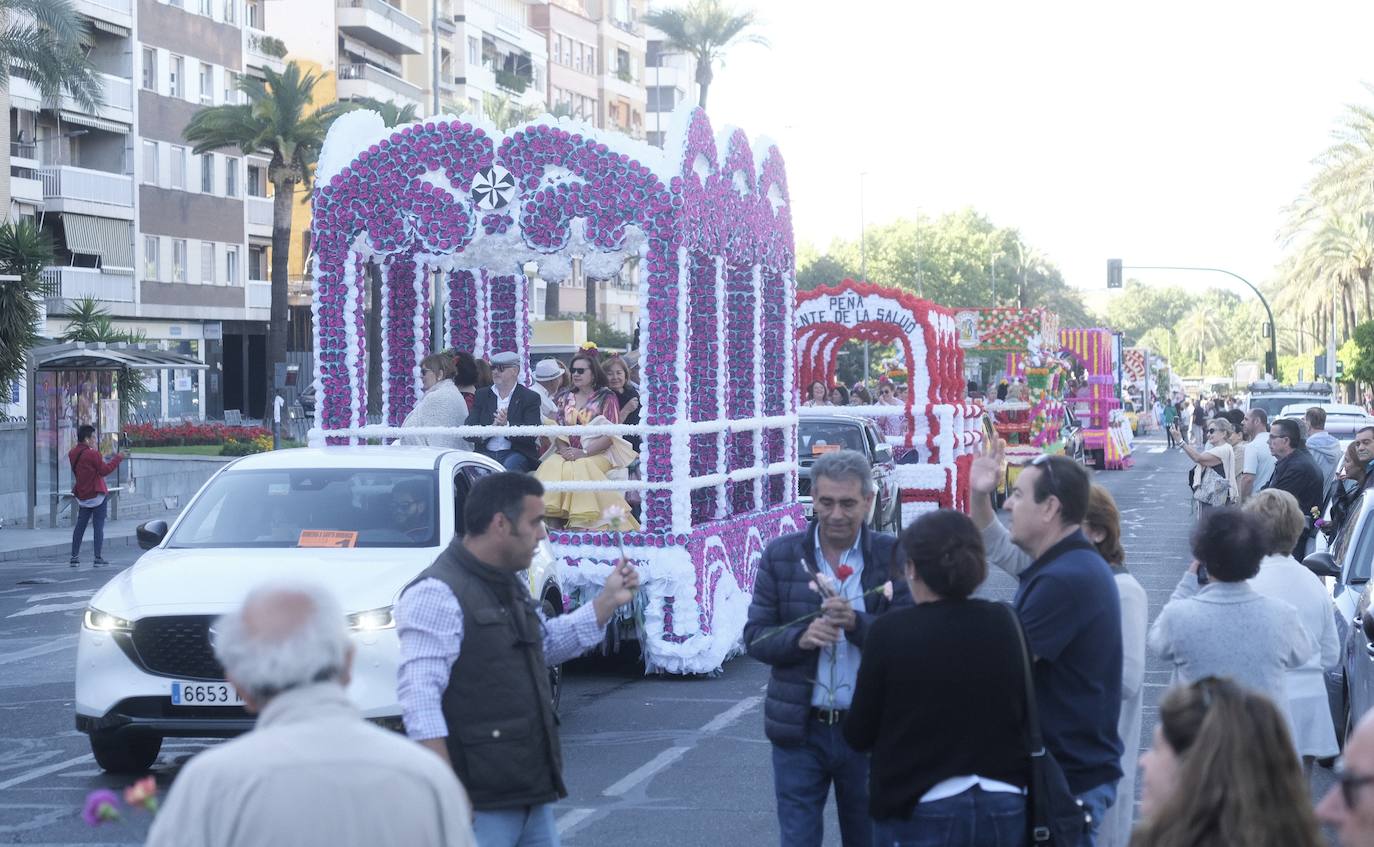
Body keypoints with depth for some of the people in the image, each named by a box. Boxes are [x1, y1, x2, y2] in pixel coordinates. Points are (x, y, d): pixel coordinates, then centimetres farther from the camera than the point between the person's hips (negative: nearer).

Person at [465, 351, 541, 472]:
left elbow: (531, 434, -7)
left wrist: (507, 426, -24)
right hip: (486, 453, 2)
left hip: (515, 454, -2)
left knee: (511, 464, -35)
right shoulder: (482, 395, 14)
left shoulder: (530, 397, 5)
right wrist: (491, 428, -17)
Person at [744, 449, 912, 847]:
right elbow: (755, 636, 1)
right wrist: (800, 638, -19)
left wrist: (856, 623, -25)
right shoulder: (780, 556, 1)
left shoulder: (893, 556, -3)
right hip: (799, 729, 0)